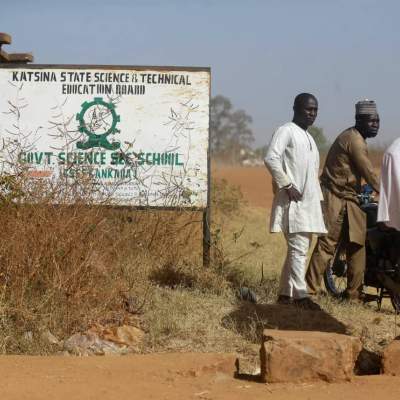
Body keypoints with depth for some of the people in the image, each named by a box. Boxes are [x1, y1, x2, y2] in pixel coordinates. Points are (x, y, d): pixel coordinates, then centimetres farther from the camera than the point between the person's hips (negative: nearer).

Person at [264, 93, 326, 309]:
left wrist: (318, 200, 18)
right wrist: (287, 186, -21)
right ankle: (301, 295, -13)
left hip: (309, 202, 9)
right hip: (293, 202, -9)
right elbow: (271, 158, -20)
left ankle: (285, 293, 16)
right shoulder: (286, 131, -6)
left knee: (297, 249, 10)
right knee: (298, 248, -12)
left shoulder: (308, 137, 22)